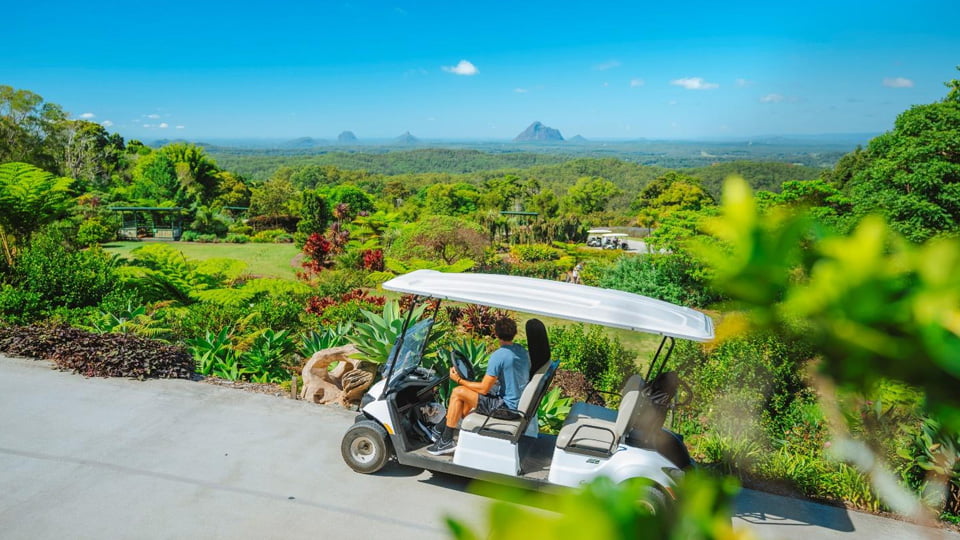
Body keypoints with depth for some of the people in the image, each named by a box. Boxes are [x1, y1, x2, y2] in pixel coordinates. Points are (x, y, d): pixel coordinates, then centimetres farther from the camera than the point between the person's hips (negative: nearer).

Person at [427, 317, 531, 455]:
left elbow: (484, 389, -17)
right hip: (520, 401, 9)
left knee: (458, 393, -5)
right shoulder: (522, 350, 5)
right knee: (470, 388, 21)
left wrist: (459, 380, -5)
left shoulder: (498, 356, -21)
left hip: (506, 406, -9)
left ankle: (446, 441, 2)